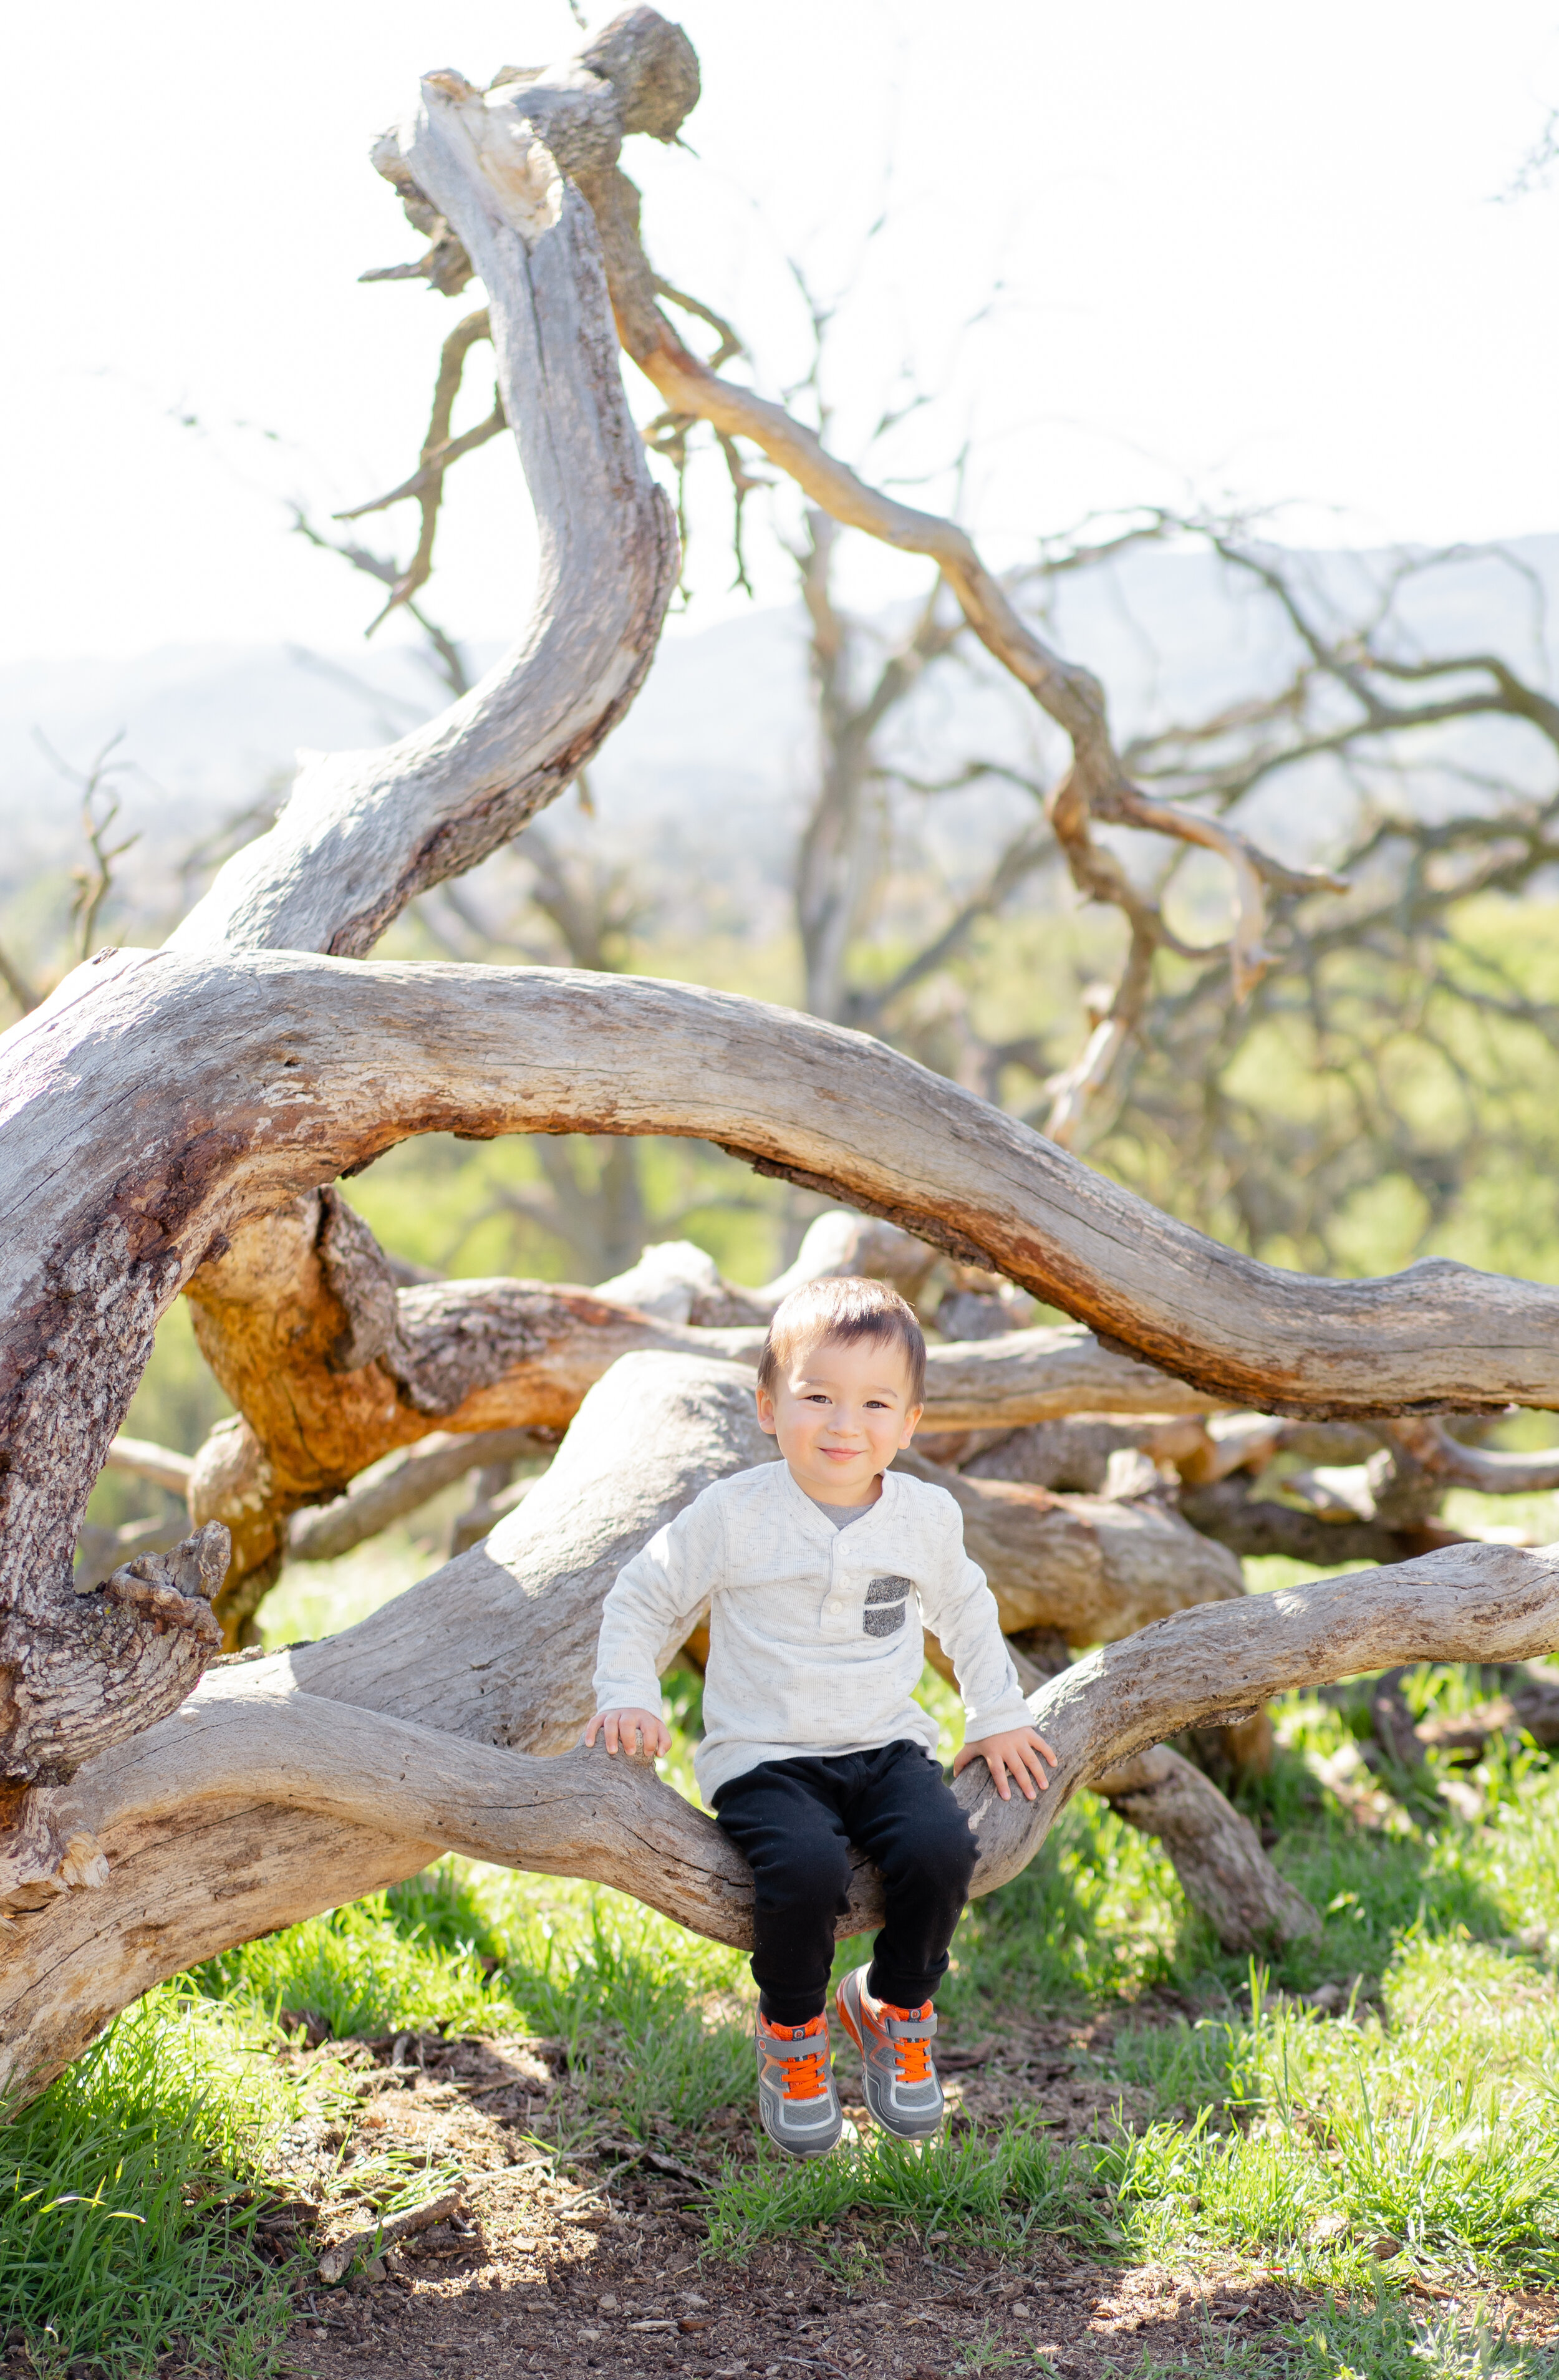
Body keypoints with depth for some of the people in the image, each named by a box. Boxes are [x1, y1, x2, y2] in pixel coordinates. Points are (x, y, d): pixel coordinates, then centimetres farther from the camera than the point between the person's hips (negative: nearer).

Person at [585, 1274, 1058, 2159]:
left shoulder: (927, 1516, 5)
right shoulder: (734, 1515, -7)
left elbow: (965, 1612, 25)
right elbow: (643, 1600, 5)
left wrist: (999, 1717, 23)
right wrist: (629, 1697, -9)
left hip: (887, 1745, 3)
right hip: (765, 1757, -3)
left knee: (940, 1850, -26)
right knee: (807, 1869, -32)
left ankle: (897, 2007, 6)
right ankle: (792, 2031, 1)